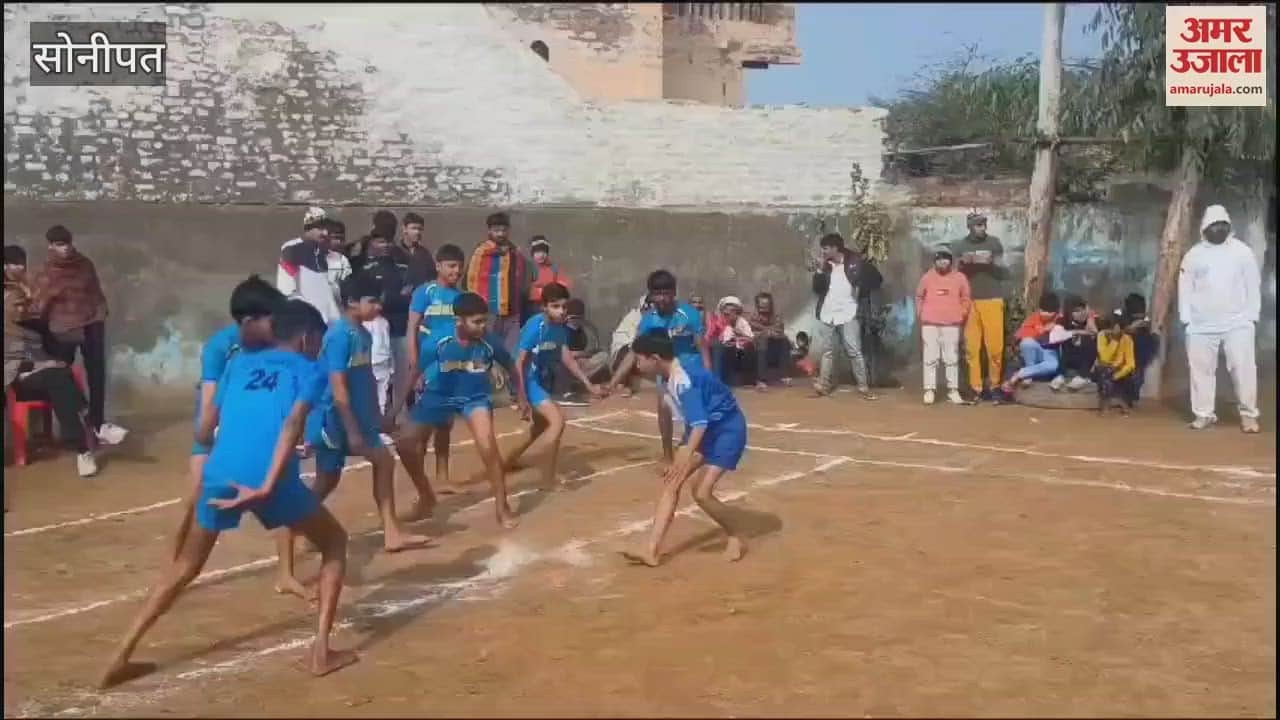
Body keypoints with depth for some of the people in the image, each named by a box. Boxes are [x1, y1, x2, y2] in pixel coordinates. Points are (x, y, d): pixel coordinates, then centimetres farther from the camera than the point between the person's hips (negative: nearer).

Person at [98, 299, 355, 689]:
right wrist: (267, 486, -18)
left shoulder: (240, 363, 25)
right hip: (270, 478, -4)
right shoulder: (309, 371, 12)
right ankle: (321, 651, 10)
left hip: (219, 476, 4)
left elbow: (204, 431, 25)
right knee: (334, 543, 19)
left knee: (185, 566, 26)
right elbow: (292, 424, -8)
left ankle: (120, 658, 22)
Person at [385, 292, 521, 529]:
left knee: (488, 447, -23)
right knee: (406, 445, -3)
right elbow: (414, 375, -15)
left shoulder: (489, 343, -25)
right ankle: (427, 498, 23)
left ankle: (502, 507, -3)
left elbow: (511, 368, -6)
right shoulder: (437, 344, -27)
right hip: (439, 395, 1)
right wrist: (393, 412, -15)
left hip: (475, 397, -1)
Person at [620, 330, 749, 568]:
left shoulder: (684, 379, -30)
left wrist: (685, 461, -43)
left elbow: (699, 424, -37)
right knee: (670, 482, -3)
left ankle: (737, 538, 11)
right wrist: (668, 457, 18)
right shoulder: (664, 377, -2)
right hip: (702, 428, 9)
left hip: (727, 429, -9)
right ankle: (653, 550, -4)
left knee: (701, 492, -14)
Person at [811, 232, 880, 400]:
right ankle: (823, 386, 19)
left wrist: (861, 293, -3)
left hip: (849, 315, -4)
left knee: (855, 352, -4)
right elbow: (817, 289, 1)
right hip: (827, 314, 4)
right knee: (828, 351, 12)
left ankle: (864, 387, 1)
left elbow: (877, 279, 1)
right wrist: (820, 270, -10)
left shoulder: (855, 262, -7)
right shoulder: (825, 265, 5)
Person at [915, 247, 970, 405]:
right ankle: (929, 390, 1)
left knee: (952, 358, 2)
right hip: (929, 324, 0)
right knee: (930, 358, -1)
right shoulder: (927, 277, 6)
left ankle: (953, 391, 6)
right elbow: (919, 298, 12)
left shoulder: (960, 278, 5)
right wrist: (920, 317, 6)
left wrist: (961, 316, 2)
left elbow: (966, 299, 10)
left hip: (952, 324, 0)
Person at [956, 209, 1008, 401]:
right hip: (969, 301, 0)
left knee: (995, 345, -4)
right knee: (971, 346, -2)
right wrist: (964, 262, -12)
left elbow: (1002, 271, 5)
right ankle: (975, 388, 3)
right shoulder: (958, 245, 7)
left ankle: (994, 385, 11)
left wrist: (991, 262, -15)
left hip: (992, 300, 0)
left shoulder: (995, 243, 6)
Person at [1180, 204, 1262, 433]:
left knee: (1243, 368, -6)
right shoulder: (1193, 255, 5)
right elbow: (1185, 288, 5)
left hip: (1238, 322, -1)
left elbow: (1253, 285, 4)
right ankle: (1204, 413, 12)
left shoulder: (1242, 251, 3)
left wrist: (1252, 315, -2)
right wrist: (1186, 318, -3)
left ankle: (1248, 414, 2)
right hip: (1202, 325, 1)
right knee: (1201, 369, 4)